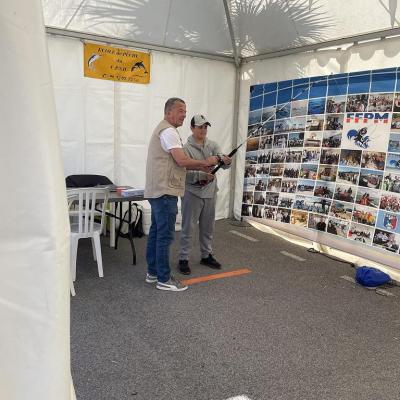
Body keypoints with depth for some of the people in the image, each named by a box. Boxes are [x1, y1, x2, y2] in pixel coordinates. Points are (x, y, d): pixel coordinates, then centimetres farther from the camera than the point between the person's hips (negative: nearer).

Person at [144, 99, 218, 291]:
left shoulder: (163, 130, 21)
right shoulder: (169, 131, -13)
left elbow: (174, 163, 21)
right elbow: (182, 161, -22)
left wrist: (200, 167, 13)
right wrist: (206, 162, -8)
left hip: (157, 191, 11)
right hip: (165, 191, -11)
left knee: (156, 232, 14)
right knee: (165, 235, -6)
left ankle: (152, 272, 24)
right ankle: (164, 279, 2)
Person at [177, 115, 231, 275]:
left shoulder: (212, 145, 5)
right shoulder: (186, 147, -8)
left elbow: (224, 165, -6)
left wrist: (226, 161, -30)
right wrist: (201, 175, -32)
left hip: (210, 192, 5)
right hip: (192, 192, -5)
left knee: (207, 227, 16)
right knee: (188, 228, 2)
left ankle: (206, 256, 30)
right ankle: (183, 259, 13)